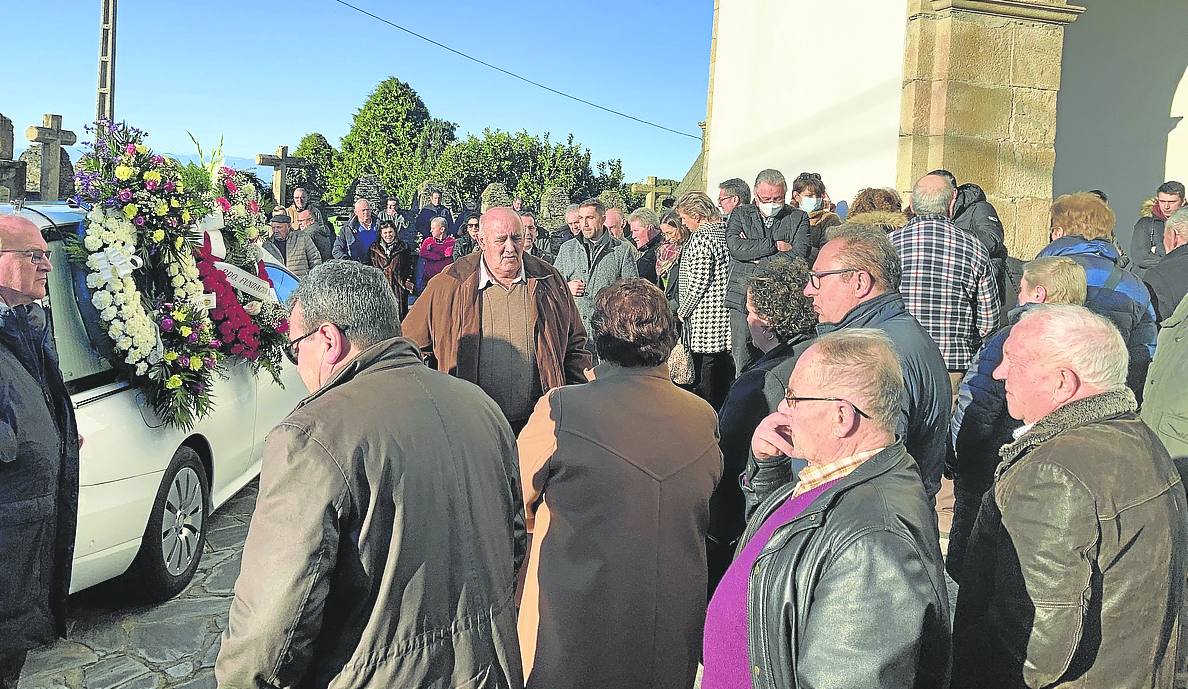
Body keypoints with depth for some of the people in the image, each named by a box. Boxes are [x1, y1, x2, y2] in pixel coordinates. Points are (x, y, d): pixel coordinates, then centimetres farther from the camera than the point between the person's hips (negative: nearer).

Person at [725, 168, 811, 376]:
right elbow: (735, 246, -7)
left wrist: (757, 258, -6)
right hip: (743, 299, 1)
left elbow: (799, 256, -5)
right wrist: (775, 245, -7)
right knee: (744, 365, 2)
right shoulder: (740, 214, 12)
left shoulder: (798, 218, 10)